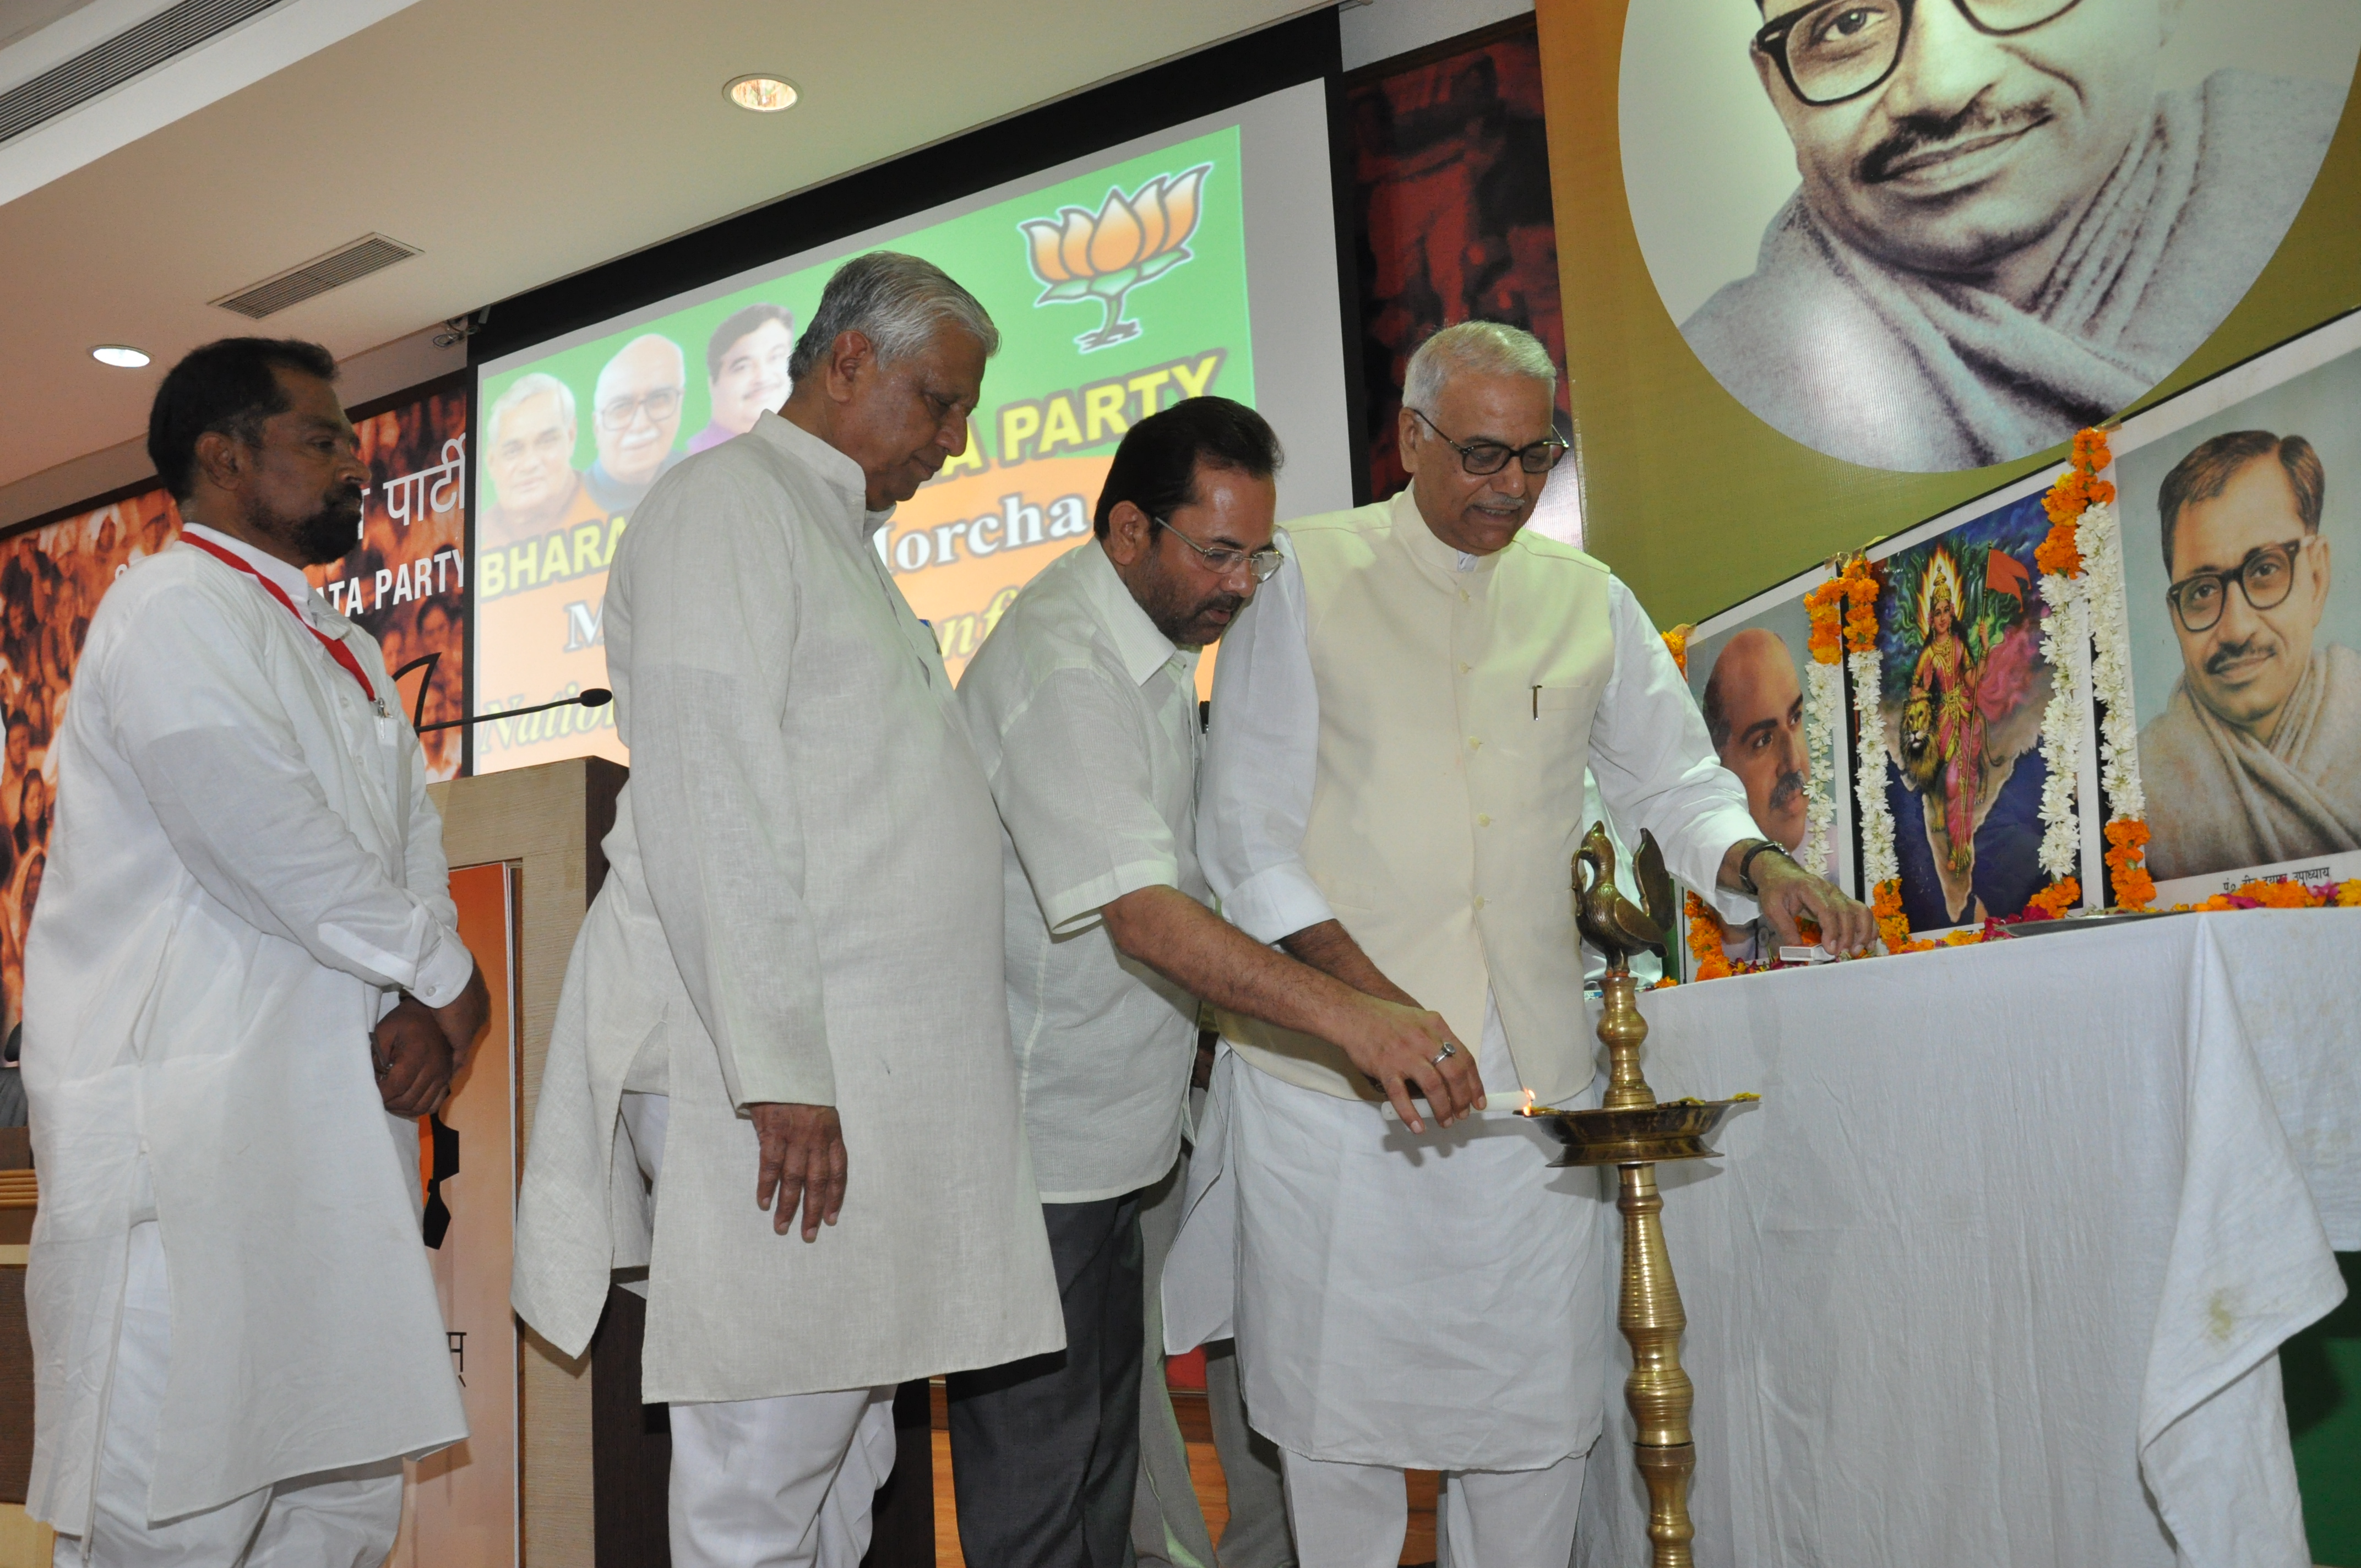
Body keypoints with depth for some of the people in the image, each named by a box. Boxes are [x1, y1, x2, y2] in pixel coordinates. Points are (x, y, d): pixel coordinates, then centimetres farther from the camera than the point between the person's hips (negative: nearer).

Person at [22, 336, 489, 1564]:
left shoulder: (345, 654, 23)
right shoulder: (173, 611, -6)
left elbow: (411, 833, 15)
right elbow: (263, 837, -17)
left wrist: (427, 1012, -4)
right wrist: (442, 974, -6)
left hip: (337, 1120, 9)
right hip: (188, 1129, -9)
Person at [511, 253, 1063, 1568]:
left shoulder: (843, 543, 23)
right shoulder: (728, 503, -7)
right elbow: (711, 807, -17)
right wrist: (780, 1069, -21)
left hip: (875, 1079, 10)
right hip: (776, 1077, -10)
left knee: (846, 1449, 16)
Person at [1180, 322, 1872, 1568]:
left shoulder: (1588, 601, 12)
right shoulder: (1306, 576, 1)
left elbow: (1675, 783, 19)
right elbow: (1246, 833, -5)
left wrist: (1759, 868, -4)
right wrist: (1372, 1004, -17)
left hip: (1530, 1071, 3)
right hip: (1329, 1059, -3)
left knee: (1540, 1398, 8)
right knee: (1337, 1388, 5)